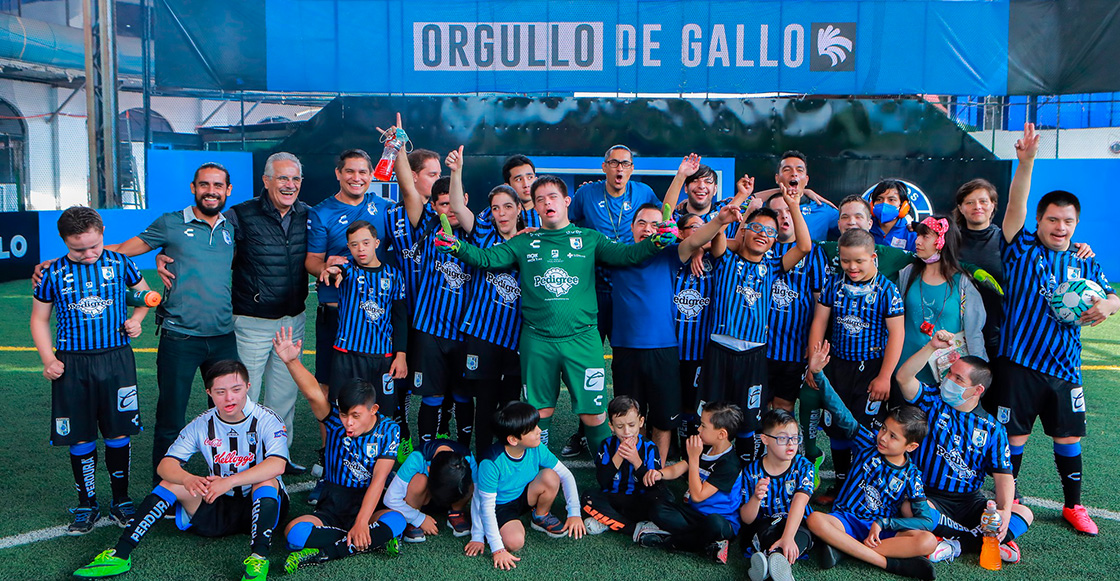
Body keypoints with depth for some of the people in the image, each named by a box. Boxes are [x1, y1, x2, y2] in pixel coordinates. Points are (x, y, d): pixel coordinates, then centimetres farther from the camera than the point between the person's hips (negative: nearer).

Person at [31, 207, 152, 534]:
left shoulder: (119, 264, 0)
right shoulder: (53, 273, -1)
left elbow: (144, 293, 18)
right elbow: (39, 318, 8)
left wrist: (136, 319, -1)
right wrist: (48, 359, -4)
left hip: (116, 359, 0)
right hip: (71, 363, 0)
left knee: (119, 434, 5)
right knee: (80, 437, 6)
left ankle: (121, 501, 21)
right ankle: (87, 505, 22)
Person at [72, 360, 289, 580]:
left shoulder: (266, 420, -15)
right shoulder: (202, 425, -3)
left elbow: (277, 465, -31)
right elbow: (166, 465, -9)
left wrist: (229, 481, -41)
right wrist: (188, 479, -32)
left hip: (261, 505, -4)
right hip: (217, 507, 4)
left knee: (266, 481, -34)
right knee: (171, 482, -15)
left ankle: (259, 558, -41)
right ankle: (120, 554, -16)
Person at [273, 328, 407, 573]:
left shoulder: (388, 430, -9)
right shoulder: (336, 420, -5)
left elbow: (378, 480, -16)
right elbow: (313, 394, -24)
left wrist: (360, 523, -25)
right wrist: (291, 361, -42)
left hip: (369, 505, -1)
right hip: (332, 505, 2)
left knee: (396, 521, -35)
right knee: (295, 532, -29)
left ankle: (323, 551, -27)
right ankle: (374, 541, -23)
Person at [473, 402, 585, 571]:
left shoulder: (536, 449, -18)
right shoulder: (491, 462, -32)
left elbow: (566, 475, -7)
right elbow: (487, 506, -27)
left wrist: (574, 513, -14)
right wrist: (497, 549, -28)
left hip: (525, 497, 5)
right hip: (501, 506, -5)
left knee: (551, 476, -24)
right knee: (515, 542, -34)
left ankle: (542, 518, 3)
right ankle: (516, 524, 2)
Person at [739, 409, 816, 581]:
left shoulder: (804, 466, -6)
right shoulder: (751, 472, -5)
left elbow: (799, 502, -24)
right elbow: (747, 519, -6)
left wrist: (788, 537, -42)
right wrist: (756, 498, -31)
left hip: (796, 526, -1)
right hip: (763, 528, 1)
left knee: (804, 533, -36)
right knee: (765, 528, -35)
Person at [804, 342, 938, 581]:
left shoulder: (911, 476, 0)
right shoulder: (869, 443, 1)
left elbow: (927, 521, -5)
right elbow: (840, 413, -8)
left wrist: (884, 523, -15)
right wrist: (818, 373, -18)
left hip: (882, 530, 0)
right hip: (845, 518, 0)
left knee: (928, 542, -28)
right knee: (815, 520, -35)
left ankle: (846, 549, -31)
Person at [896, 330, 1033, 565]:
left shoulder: (992, 429, 4)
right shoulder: (932, 401, 2)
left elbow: (1003, 475, -1)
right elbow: (903, 377, -17)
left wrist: (1004, 511, -19)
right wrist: (932, 347, -27)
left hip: (970, 501, 3)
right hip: (929, 496, -2)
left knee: (1024, 514, -18)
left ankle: (957, 544, -25)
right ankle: (987, 540, -24)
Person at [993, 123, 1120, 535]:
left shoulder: (1085, 265, 12)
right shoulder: (1023, 250, 1)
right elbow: (1015, 205, -13)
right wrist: (1026, 162, -27)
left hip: (1064, 367, 4)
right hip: (1019, 363, -3)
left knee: (1069, 438, 12)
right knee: (1013, 437, 3)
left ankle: (1073, 506, 29)